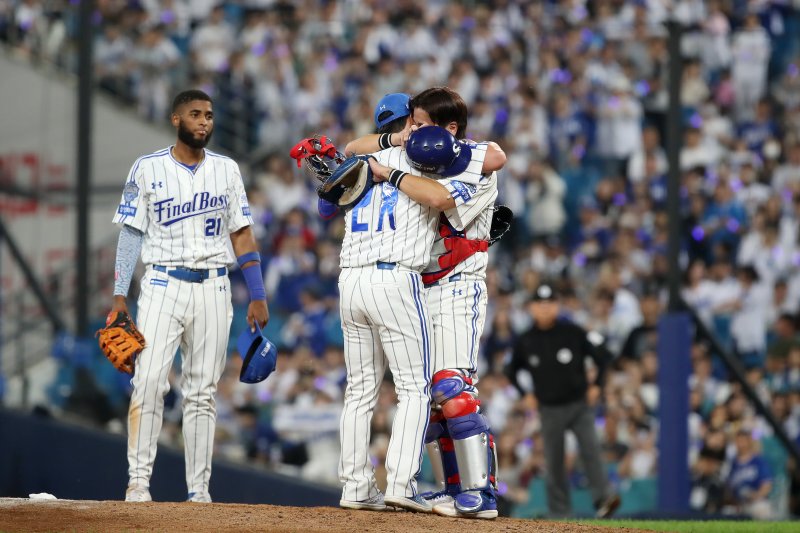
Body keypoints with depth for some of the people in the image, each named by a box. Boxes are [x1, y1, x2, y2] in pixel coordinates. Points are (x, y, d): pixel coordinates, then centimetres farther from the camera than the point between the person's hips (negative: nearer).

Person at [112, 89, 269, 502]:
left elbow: (242, 234, 10)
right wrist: (119, 296, -5)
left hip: (212, 289, 2)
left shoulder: (226, 170, 9)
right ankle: (138, 481, -13)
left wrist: (258, 296, 4)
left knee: (202, 392, 3)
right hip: (162, 285, -2)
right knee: (149, 382, -15)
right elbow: (132, 234, 2)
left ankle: (199, 489, 5)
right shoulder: (147, 169, 2)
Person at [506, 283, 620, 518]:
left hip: (579, 404, -3)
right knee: (553, 463, 4)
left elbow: (603, 356, 2)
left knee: (590, 448, -22)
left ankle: (603, 498, -30)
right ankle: (559, 514, 11)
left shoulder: (573, 333, -6)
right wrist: (525, 394, 6)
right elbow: (511, 371, 17)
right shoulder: (525, 341, 1)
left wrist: (596, 385, -3)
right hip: (549, 409, 3)